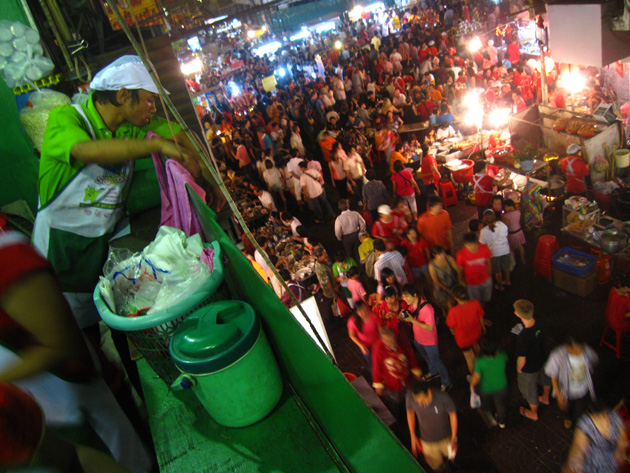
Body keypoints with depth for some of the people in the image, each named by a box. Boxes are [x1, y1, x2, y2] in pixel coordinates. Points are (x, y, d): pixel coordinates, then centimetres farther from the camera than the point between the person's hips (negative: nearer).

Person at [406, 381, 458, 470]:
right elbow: (410, 413, -8)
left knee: (451, 454, 28)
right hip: (427, 440, 1)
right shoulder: (410, 397, -30)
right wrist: (413, 436, -2)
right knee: (436, 465, 21)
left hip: (446, 438, -1)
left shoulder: (443, 398, -36)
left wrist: (453, 439, -13)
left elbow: (453, 415, -16)